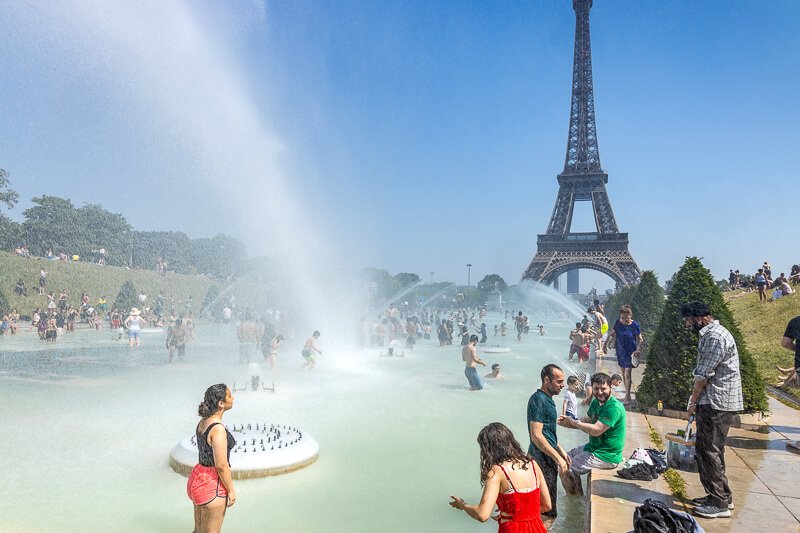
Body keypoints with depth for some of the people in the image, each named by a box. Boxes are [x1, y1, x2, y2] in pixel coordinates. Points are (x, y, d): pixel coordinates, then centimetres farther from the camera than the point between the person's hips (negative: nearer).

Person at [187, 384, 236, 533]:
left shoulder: (203, 422, 2)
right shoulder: (218, 429, -26)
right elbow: (221, 465, -24)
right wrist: (231, 490, -12)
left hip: (198, 477, 9)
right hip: (212, 485, -9)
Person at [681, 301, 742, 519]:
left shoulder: (715, 337, -20)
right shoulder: (709, 334, 14)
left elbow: (703, 375, -17)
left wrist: (693, 401, -6)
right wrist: (696, 401, 13)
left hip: (717, 403, -10)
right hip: (712, 402, 10)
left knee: (709, 451, -3)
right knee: (705, 449, 16)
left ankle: (720, 504, 6)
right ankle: (721, 495, 27)